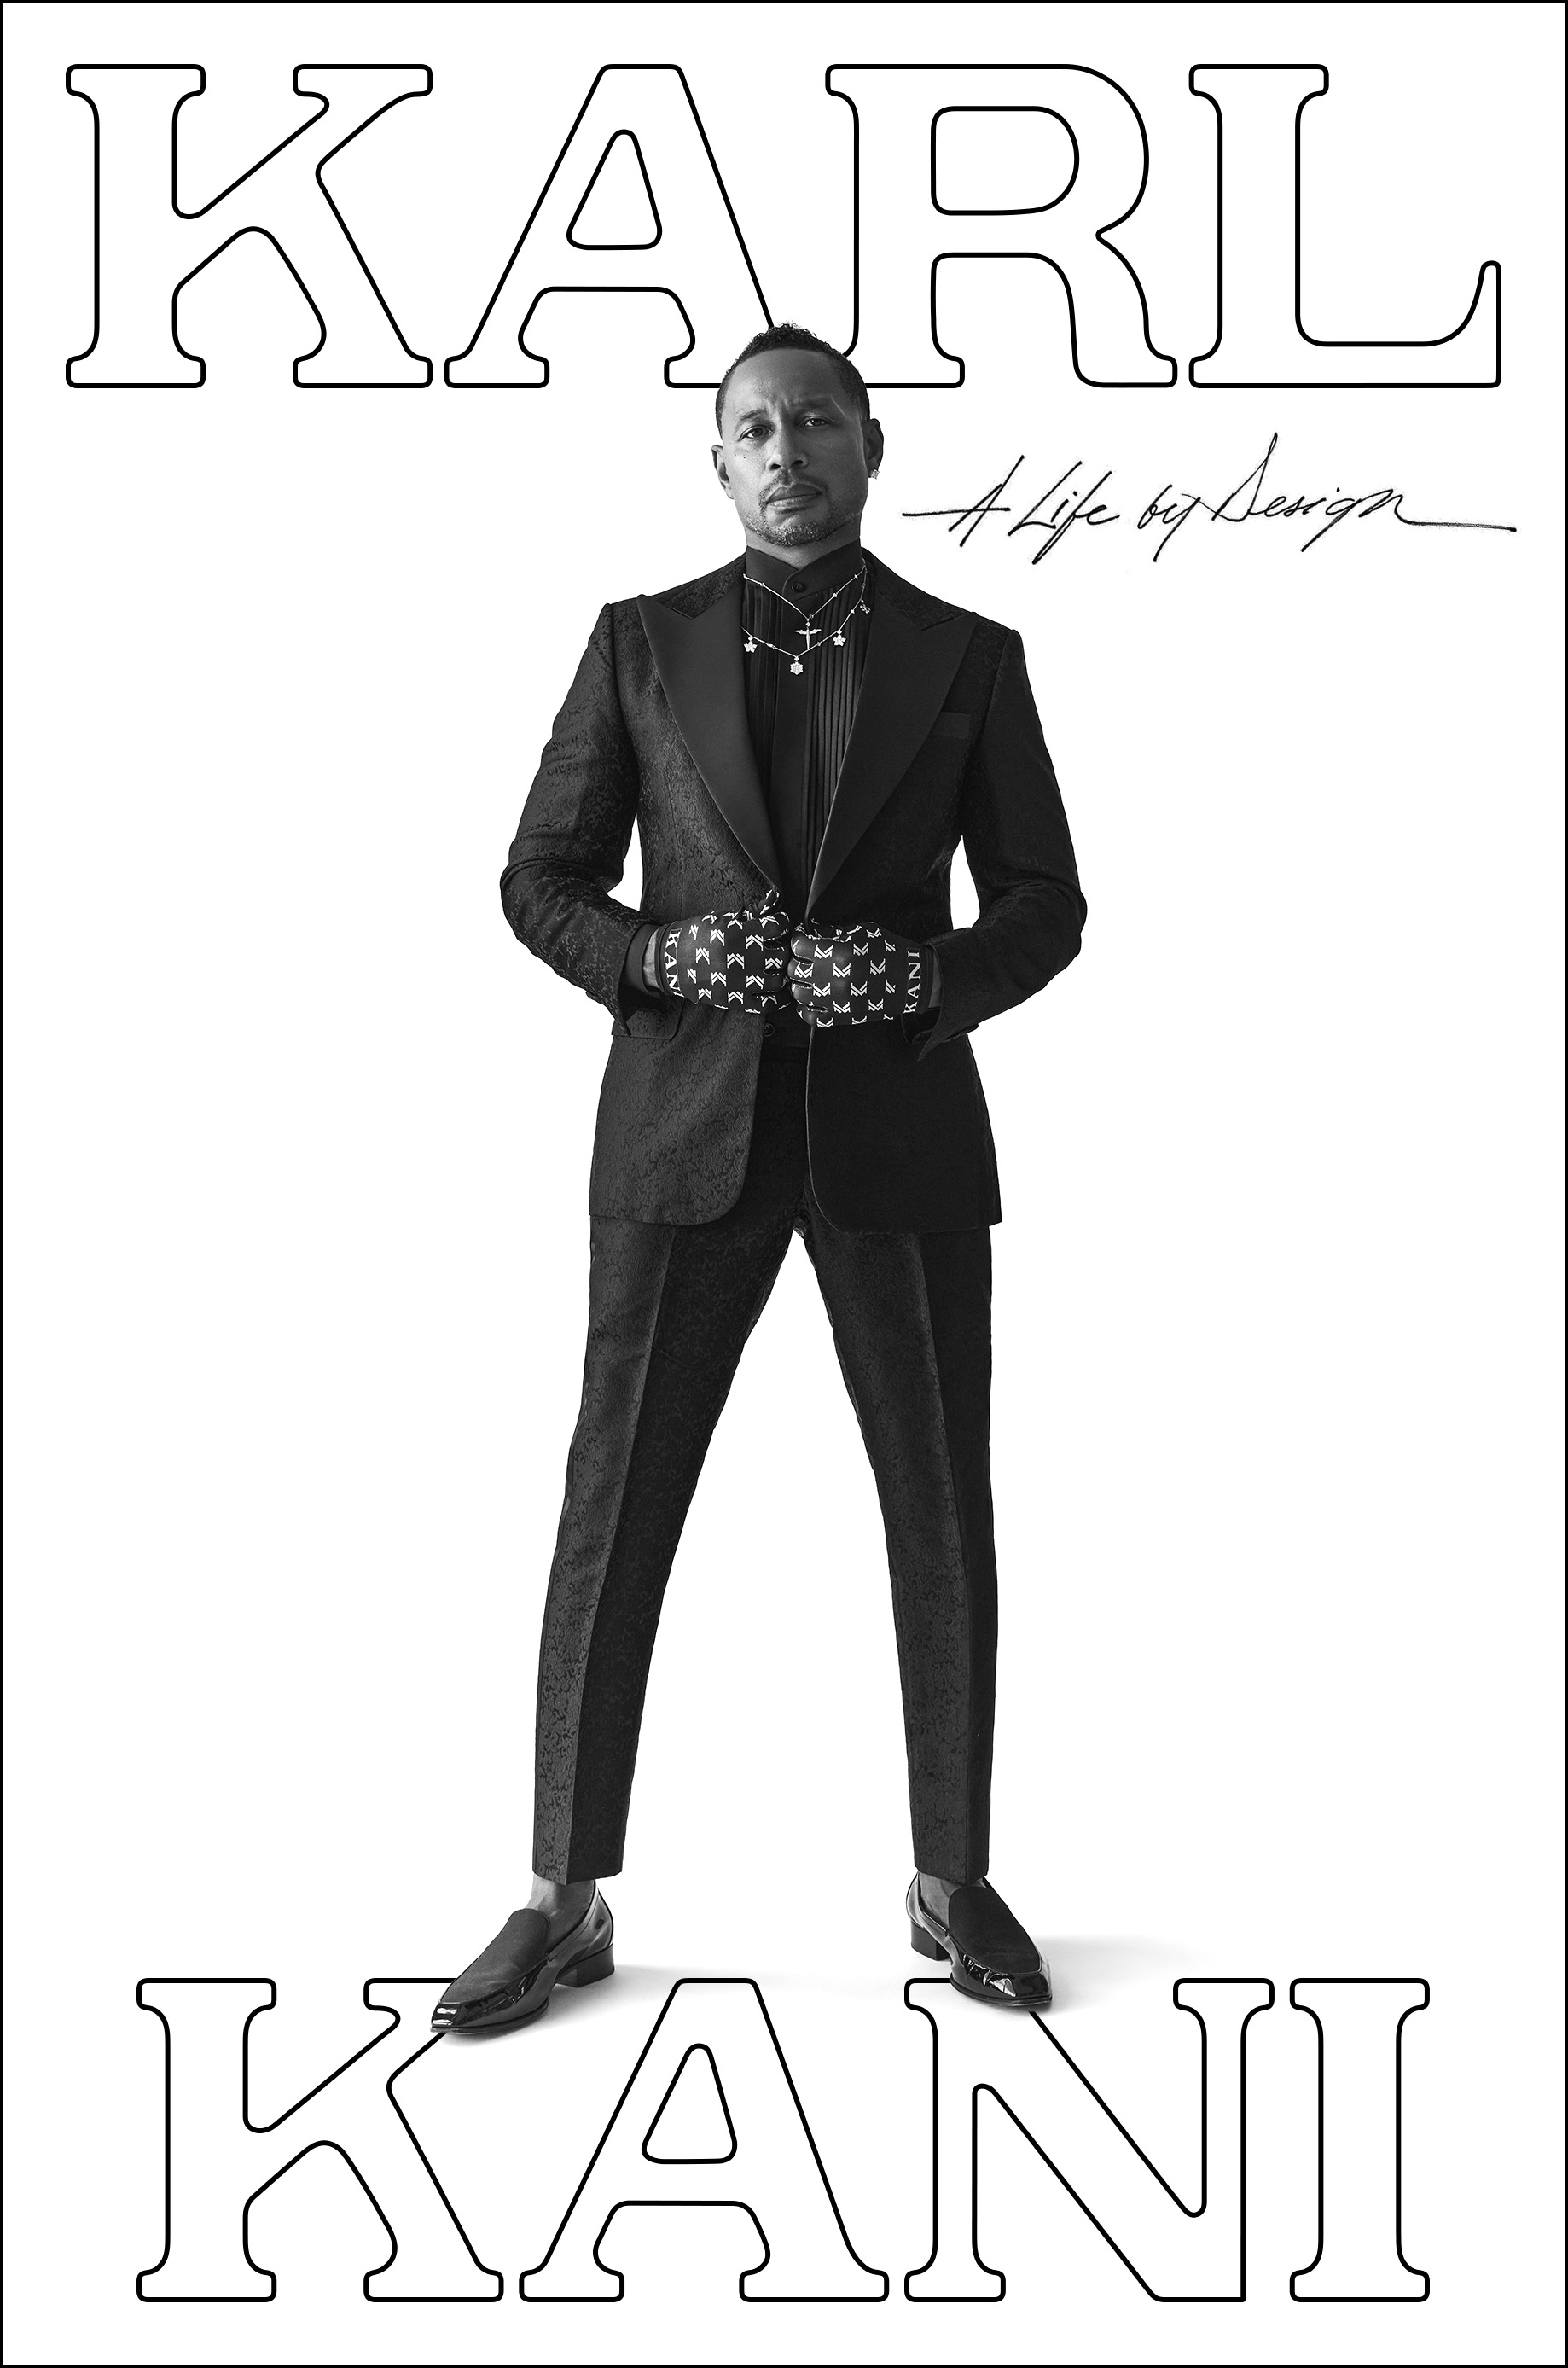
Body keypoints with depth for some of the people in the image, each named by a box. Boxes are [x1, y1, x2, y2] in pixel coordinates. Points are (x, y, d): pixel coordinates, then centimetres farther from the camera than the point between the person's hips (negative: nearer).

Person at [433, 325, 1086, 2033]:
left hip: (896, 1133, 1)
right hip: (686, 1126, 0)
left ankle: (953, 1885, 23)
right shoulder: (642, 643, 5)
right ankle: (564, 1905, 13)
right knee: (613, 1519, -1)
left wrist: (926, 976, -16)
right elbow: (541, 886, 5)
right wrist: (654, 957, -17)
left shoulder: (968, 658, 6)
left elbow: (1044, 910, 6)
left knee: (943, 1520, 5)